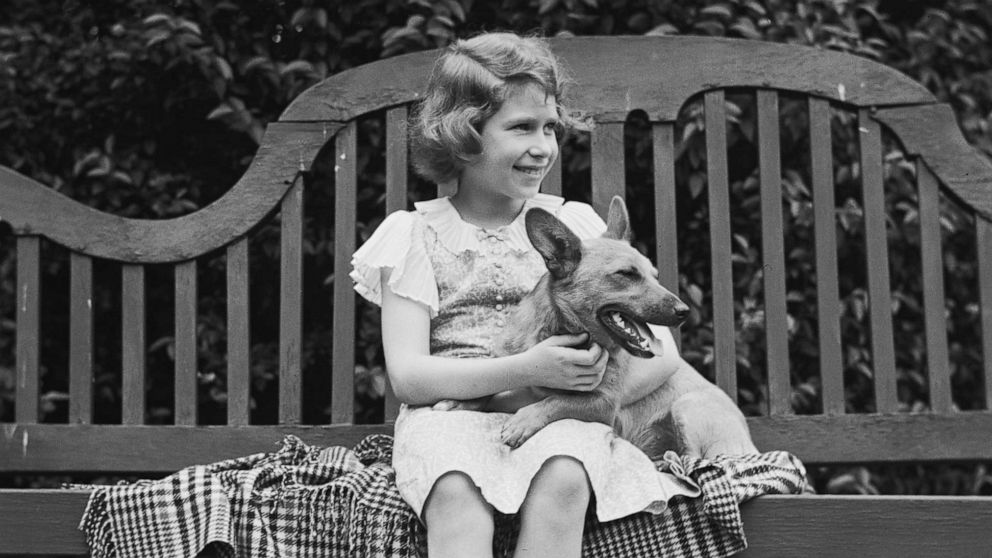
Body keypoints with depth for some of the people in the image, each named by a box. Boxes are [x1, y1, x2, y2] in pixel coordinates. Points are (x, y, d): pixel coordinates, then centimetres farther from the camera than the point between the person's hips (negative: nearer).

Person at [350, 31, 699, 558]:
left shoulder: (573, 224, 10)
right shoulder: (417, 233, 6)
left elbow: (661, 352, 5)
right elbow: (407, 375, -5)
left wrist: (592, 393, -15)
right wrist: (526, 369, -18)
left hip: (564, 417, 1)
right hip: (452, 414, -1)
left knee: (562, 483, -32)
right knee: (456, 495, -34)